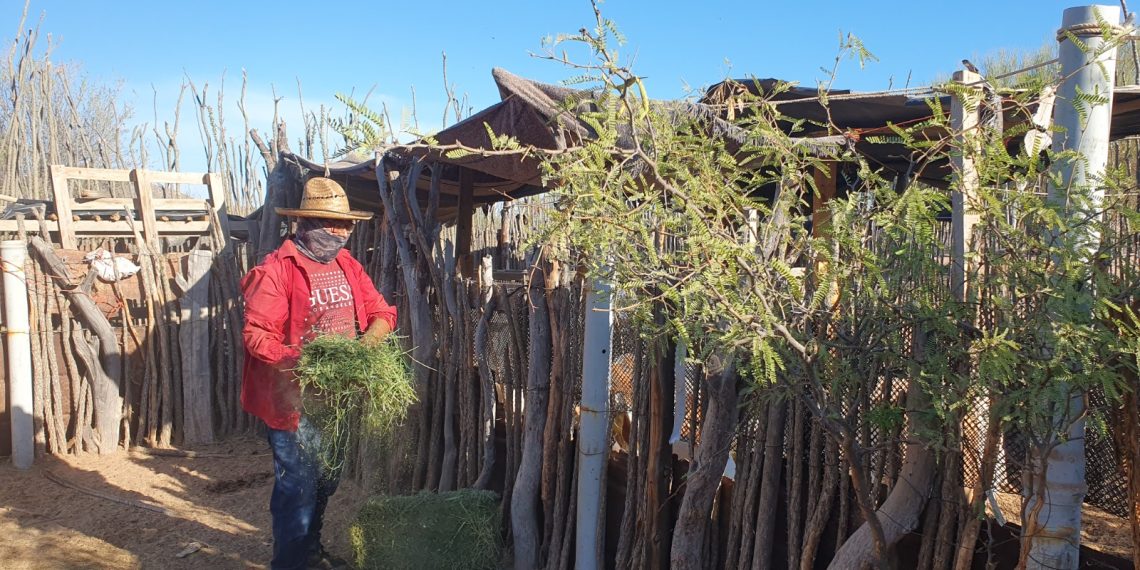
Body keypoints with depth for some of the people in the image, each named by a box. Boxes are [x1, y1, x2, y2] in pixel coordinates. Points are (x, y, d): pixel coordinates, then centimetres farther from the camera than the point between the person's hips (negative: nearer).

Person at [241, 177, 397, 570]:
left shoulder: (347, 266, 8)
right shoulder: (276, 270, -14)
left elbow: (383, 312, 8)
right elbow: (257, 335, -19)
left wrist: (370, 338, -13)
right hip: (294, 399, -7)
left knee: (326, 481, 20)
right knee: (298, 487, -1)